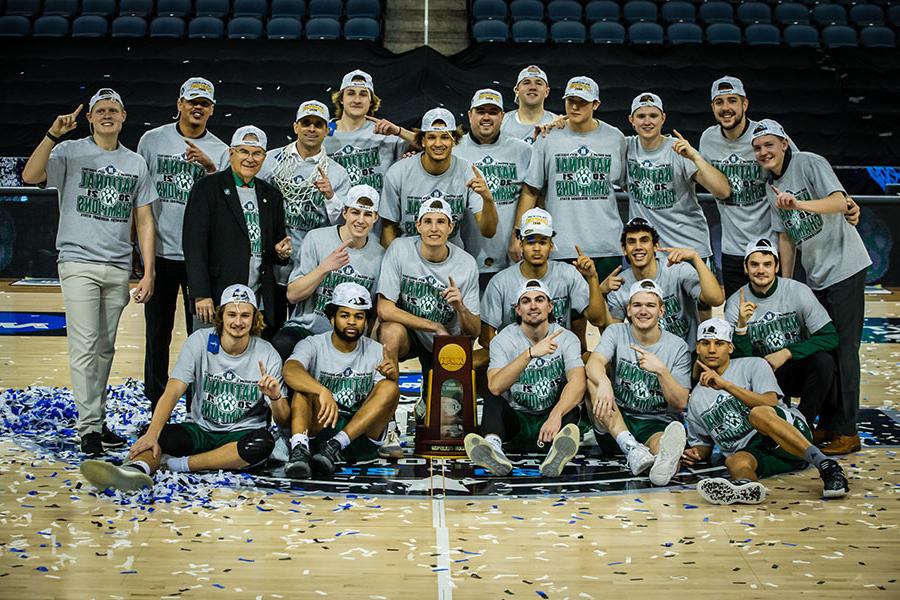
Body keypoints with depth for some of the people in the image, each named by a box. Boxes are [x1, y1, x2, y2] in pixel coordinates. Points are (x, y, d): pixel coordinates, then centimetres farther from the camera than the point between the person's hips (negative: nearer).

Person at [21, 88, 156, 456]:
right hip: (79, 263, -4)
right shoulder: (70, 152, 1)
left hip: (119, 269, 4)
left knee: (106, 349, 8)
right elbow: (30, 176, -16)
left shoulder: (135, 163, 12)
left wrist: (148, 272, 4)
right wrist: (53, 135, -27)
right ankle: (89, 428, -6)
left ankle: (98, 420, 16)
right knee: (85, 347, -8)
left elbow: (144, 222, 11)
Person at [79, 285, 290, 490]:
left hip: (242, 435, -1)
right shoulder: (200, 341, -6)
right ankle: (136, 469, -62)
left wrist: (275, 398, -30)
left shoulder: (267, 354, -6)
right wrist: (152, 434, -33)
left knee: (263, 443, -35)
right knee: (153, 438, -26)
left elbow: (282, 419, -5)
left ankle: (179, 464, -31)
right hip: (200, 429, 1)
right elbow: (172, 392, -16)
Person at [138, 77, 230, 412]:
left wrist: (209, 166, -18)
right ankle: (156, 410, 16)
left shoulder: (219, 151, 6)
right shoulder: (152, 140, 5)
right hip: (159, 253, 0)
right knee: (157, 335, 6)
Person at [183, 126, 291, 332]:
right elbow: (194, 244, -6)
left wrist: (282, 252, -1)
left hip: (260, 305, 4)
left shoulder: (271, 196, 16)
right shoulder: (207, 189, 1)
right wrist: (201, 295, -14)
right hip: (216, 300, -4)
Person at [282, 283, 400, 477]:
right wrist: (323, 392, -43)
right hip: (319, 430, -2)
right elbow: (289, 370, -25)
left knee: (389, 388, -20)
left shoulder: (376, 351, 7)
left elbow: (386, 403, 1)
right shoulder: (313, 345, -2)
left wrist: (391, 378, -22)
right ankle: (300, 449, -44)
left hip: (361, 436, 2)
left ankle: (334, 446, -33)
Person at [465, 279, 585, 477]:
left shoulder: (566, 338, -3)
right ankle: (493, 448, -56)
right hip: (518, 420, 0)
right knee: (492, 399, -26)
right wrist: (530, 353, -35)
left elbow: (578, 383, -22)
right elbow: (495, 386, -24)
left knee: (570, 391, -25)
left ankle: (560, 449, -52)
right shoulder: (503, 340, -5)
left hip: (552, 418, 0)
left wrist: (556, 415, -41)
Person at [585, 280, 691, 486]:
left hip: (657, 425, -1)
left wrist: (661, 370, -21)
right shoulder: (616, 332, 5)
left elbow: (680, 403, -4)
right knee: (593, 381, -28)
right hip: (615, 423, 2)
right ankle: (632, 449, -41)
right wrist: (604, 382, -42)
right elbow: (593, 363, -18)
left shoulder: (677, 347, 2)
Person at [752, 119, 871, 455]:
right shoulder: (771, 186, 12)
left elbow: (839, 202, -25)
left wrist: (799, 204, -40)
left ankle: (847, 433, -6)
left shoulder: (810, 163, -10)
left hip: (844, 266, -8)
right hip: (815, 276, 8)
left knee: (844, 348, -9)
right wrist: (785, 283, 12)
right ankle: (828, 425, 21)